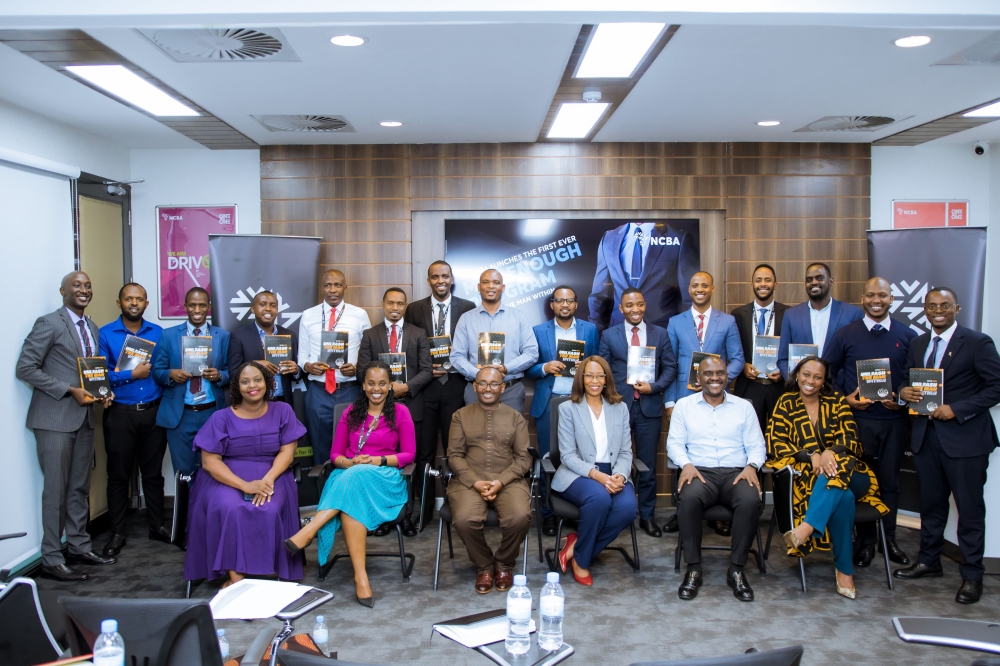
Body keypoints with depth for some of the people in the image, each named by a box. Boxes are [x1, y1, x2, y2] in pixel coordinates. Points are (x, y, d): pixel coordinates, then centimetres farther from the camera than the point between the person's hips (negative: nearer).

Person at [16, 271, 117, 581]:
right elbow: (25, 368, -13)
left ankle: (80, 547, 24)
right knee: (56, 489, -1)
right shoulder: (48, 323, -9)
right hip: (55, 418, -7)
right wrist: (70, 390, -18)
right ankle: (51, 559, 9)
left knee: (80, 487, 13)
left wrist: (103, 392, 1)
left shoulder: (92, 328, 14)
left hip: (84, 416, 7)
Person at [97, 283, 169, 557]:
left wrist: (157, 372, -12)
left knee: (153, 472, 10)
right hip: (120, 413, -2)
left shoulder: (158, 333, 6)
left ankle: (157, 526, 23)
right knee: (118, 475, 7)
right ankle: (117, 533, 17)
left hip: (153, 412, 2)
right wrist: (132, 375, -14)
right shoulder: (106, 334, -2)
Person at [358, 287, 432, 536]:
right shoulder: (370, 335, 11)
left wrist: (406, 387, -14)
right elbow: (362, 370, 3)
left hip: (411, 405, 0)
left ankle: (406, 514, 11)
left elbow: (426, 370, 1)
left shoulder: (418, 334, 10)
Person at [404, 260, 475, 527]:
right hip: (424, 385, 1)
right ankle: (423, 507, 15)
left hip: (455, 384, -1)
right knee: (424, 450, 5)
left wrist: (453, 366, -10)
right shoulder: (414, 309, 7)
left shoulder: (467, 308, 4)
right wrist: (426, 370, -7)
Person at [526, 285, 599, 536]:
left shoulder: (590, 329, 9)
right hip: (548, 403, 0)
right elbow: (529, 367, 5)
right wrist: (545, 368, -14)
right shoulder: (538, 331, 7)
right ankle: (548, 513, 13)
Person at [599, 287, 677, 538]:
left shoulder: (660, 333, 8)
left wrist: (654, 386, -10)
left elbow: (670, 367, 6)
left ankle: (647, 516, 19)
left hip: (649, 407, 1)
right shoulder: (609, 335, 5)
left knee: (648, 465, 7)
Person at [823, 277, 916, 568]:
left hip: (894, 420, 1)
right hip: (858, 419, -1)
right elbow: (827, 372, 6)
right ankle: (865, 541, 19)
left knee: (890, 481, 10)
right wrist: (844, 399, -6)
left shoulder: (908, 336, 3)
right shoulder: (845, 335, 1)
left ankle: (889, 540, 25)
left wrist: (904, 399, -8)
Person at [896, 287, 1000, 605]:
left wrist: (957, 409, -19)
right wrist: (904, 391, -6)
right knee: (931, 502, 16)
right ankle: (929, 560, 31)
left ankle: (972, 575, 15)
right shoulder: (918, 344, 11)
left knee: (970, 507, 3)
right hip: (926, 435, 6)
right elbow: (907, 378, 18)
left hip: (965, 437, -5)